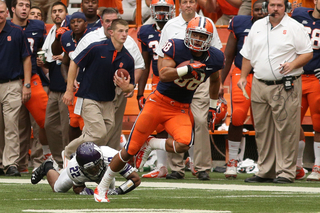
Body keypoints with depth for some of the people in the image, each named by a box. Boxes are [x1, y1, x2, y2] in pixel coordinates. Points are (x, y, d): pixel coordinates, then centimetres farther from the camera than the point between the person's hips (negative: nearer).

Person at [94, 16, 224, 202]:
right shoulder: (176, 48, -14)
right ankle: (102, 188, 19)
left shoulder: (214, 58, -4)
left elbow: (215, 79, 18)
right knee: (130, 150, 1)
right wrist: (187, 69, -37)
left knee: (183, 144, -30)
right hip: (159, 102, -2)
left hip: (181, 110, 2)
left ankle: (150, 144, 0)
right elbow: (163, 75, -25)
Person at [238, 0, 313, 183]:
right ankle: (265, 172, 16)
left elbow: (308, 53, -2)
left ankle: (286, 172, -2)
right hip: (259, 85, 5)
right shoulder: (257, 27, 14)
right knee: (262, 130, 8)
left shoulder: (294, 28, -1)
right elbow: (248, 55, 20)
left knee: (286, 130, -7)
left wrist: (293, 65, -17)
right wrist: (243, 77, 12)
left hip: (286, 87, -5)